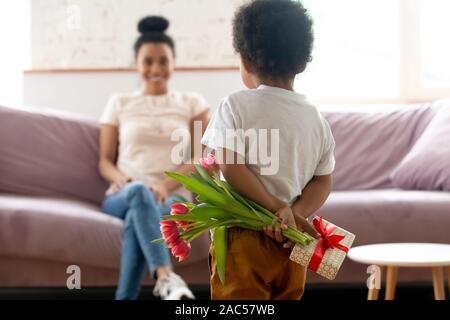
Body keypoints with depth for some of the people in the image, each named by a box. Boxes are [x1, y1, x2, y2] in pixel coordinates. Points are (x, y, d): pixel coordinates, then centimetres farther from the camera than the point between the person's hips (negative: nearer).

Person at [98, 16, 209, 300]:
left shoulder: (192, 103, 15)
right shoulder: (119, 103, 16)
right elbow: (105, 161, 14)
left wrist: (165, 185, -13)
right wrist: (121, 179, -11)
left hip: (172, 198, 0)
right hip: (122, 197, 0)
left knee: (136, 221, -38)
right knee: (139, 191, -40)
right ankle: (166, 277, -57)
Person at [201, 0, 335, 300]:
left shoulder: (236, 105, -8)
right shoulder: (316, 117, 6)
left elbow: (232, 168, -17)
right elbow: (323, 181, 3)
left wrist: (278, 209, -15)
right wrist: (295, 214, -9)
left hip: (244, 238, -5)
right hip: (290, 242, 5)